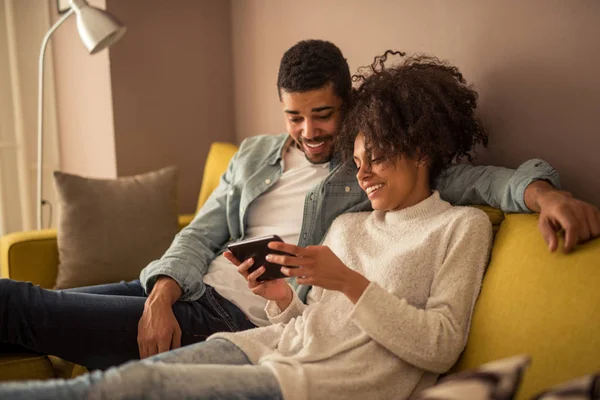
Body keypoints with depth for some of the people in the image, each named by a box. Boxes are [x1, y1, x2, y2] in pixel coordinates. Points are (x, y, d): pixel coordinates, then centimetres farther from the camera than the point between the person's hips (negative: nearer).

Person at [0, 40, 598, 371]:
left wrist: (542, 190, -27)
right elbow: (202, 233, 10)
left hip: (242, 322, -6)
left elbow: (472, 178, -5)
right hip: (187, 291, 6)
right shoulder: (254, 154, 14)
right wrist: (162, 295, -8)